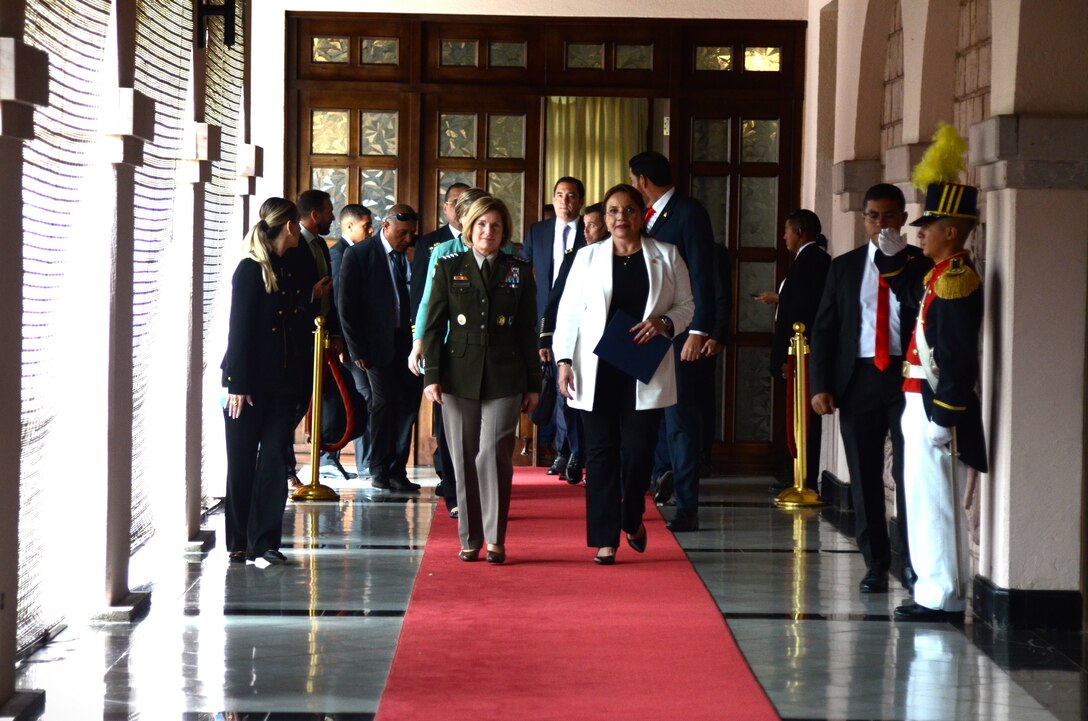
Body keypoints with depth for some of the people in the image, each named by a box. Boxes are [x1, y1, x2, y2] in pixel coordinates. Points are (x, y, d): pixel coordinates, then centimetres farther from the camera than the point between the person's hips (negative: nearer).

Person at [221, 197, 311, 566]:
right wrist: (237, 385, -15)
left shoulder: (288, 269, 12)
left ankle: (264, 543, 1)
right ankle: (239, 542, 12)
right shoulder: (250, 270, -9)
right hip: (250, 382, -6)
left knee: (275, 460, 0)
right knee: (243, 463, 4)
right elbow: (239, 329, -13)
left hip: (281, 382, 6)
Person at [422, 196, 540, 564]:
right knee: (464, 459, 3)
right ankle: (470, 539, 11)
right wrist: (431, 375, -3)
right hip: (459, 376, 1)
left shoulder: (519, 272, 9)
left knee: (494, 454, -11)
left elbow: (528, 332, 10)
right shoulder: (449, 268, 8)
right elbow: (434, 326, 6)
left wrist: (533, 384, 7)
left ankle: (495, 539, -6)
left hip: (504, 378, -1)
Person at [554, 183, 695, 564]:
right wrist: (564, 361, -1)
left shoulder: (666, 256, 7)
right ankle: (605, 539, 6)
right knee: (601, 452, 0)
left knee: (638, 450, -3)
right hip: (597, 372, 0)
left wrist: (664, 323, -10)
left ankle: (633, 518, 24)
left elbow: (686, 306, 11)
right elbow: (569, 312, 7)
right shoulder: (588, 257, 8)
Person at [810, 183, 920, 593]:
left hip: (907, 378, -2)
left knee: (911, 474, -1)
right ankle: (875, 564, 13)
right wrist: (820, 386, 1)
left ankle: (912, 561, 8)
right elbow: (824, 329, 8)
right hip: (859, 379, 2)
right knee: (864, 478, 5)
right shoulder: (845, 267, 9)